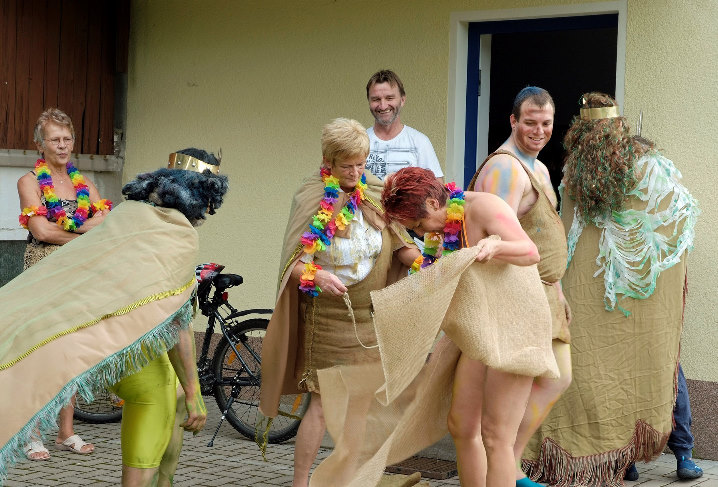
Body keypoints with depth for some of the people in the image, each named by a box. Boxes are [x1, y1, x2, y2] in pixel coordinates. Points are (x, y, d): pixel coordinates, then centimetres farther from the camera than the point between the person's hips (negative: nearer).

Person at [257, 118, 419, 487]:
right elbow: (293, 263, -15)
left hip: (372, 315, 5)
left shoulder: (373, 190, 1)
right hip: (329, 316, -4)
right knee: (324, 401, -4)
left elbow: (396, 243, 4)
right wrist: (317, 276, -35)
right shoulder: (310, 198, -11)